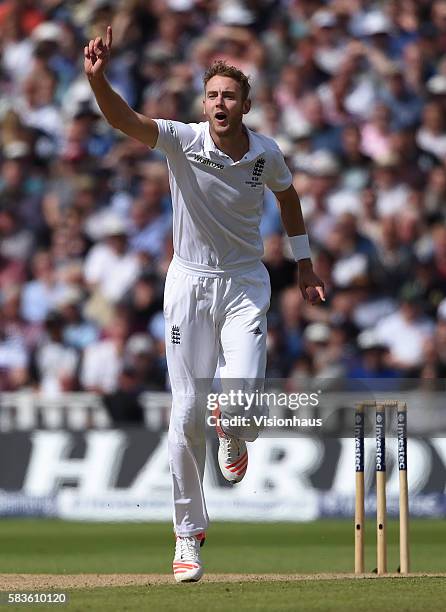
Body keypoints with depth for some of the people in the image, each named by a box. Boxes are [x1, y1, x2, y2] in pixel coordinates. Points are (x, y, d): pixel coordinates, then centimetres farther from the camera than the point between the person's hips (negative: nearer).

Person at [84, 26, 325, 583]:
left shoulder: (266, 154, -5)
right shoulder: (183, 141, -12)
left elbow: (287, 196, 17)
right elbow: (124, 120, -29)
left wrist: (304, 265, 20)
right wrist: (96, 78, -48)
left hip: (245, 285, 1)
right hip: (189, 285, -1)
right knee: (187, 415, -1)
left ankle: (233, 437, 23)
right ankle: (188, 533, 13)